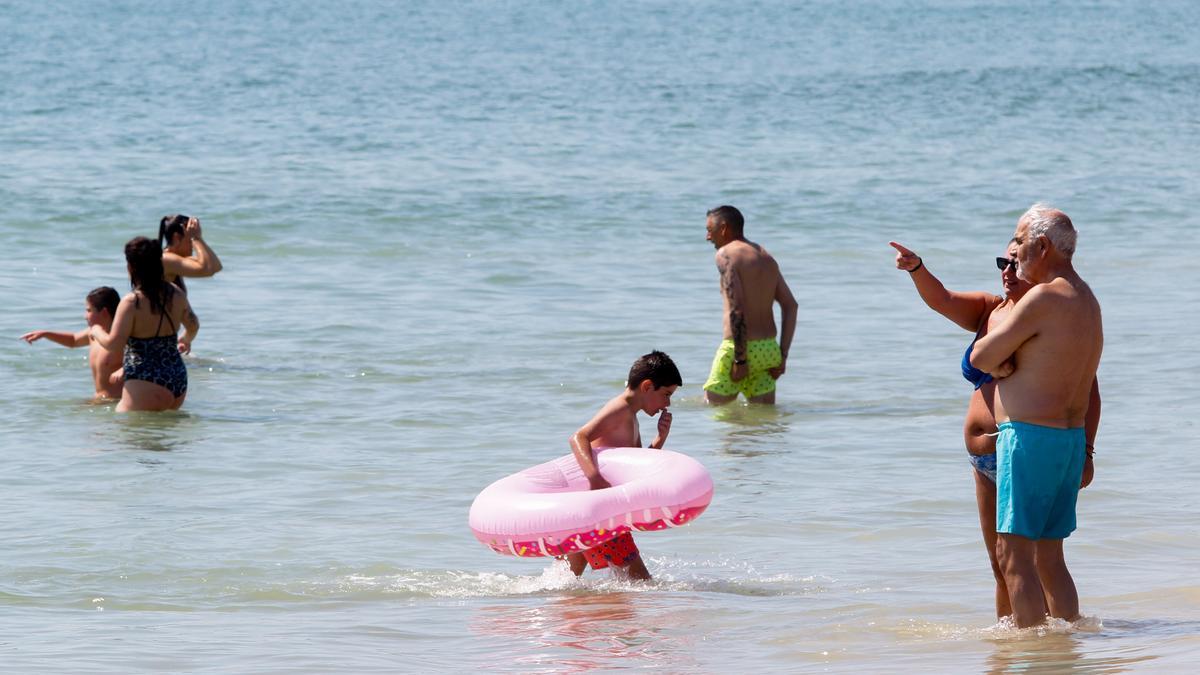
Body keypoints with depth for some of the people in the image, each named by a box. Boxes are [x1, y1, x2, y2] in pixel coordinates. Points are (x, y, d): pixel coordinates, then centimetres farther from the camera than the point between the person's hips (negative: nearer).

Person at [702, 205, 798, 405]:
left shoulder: (726, 254, -9)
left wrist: (740, 358, -19)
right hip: (768, 349, 7)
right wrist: (782, 355, 11)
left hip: (739, 347, -7)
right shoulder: (766, 258, 15)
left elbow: (736, 308, -19)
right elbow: (790, 306, 12)